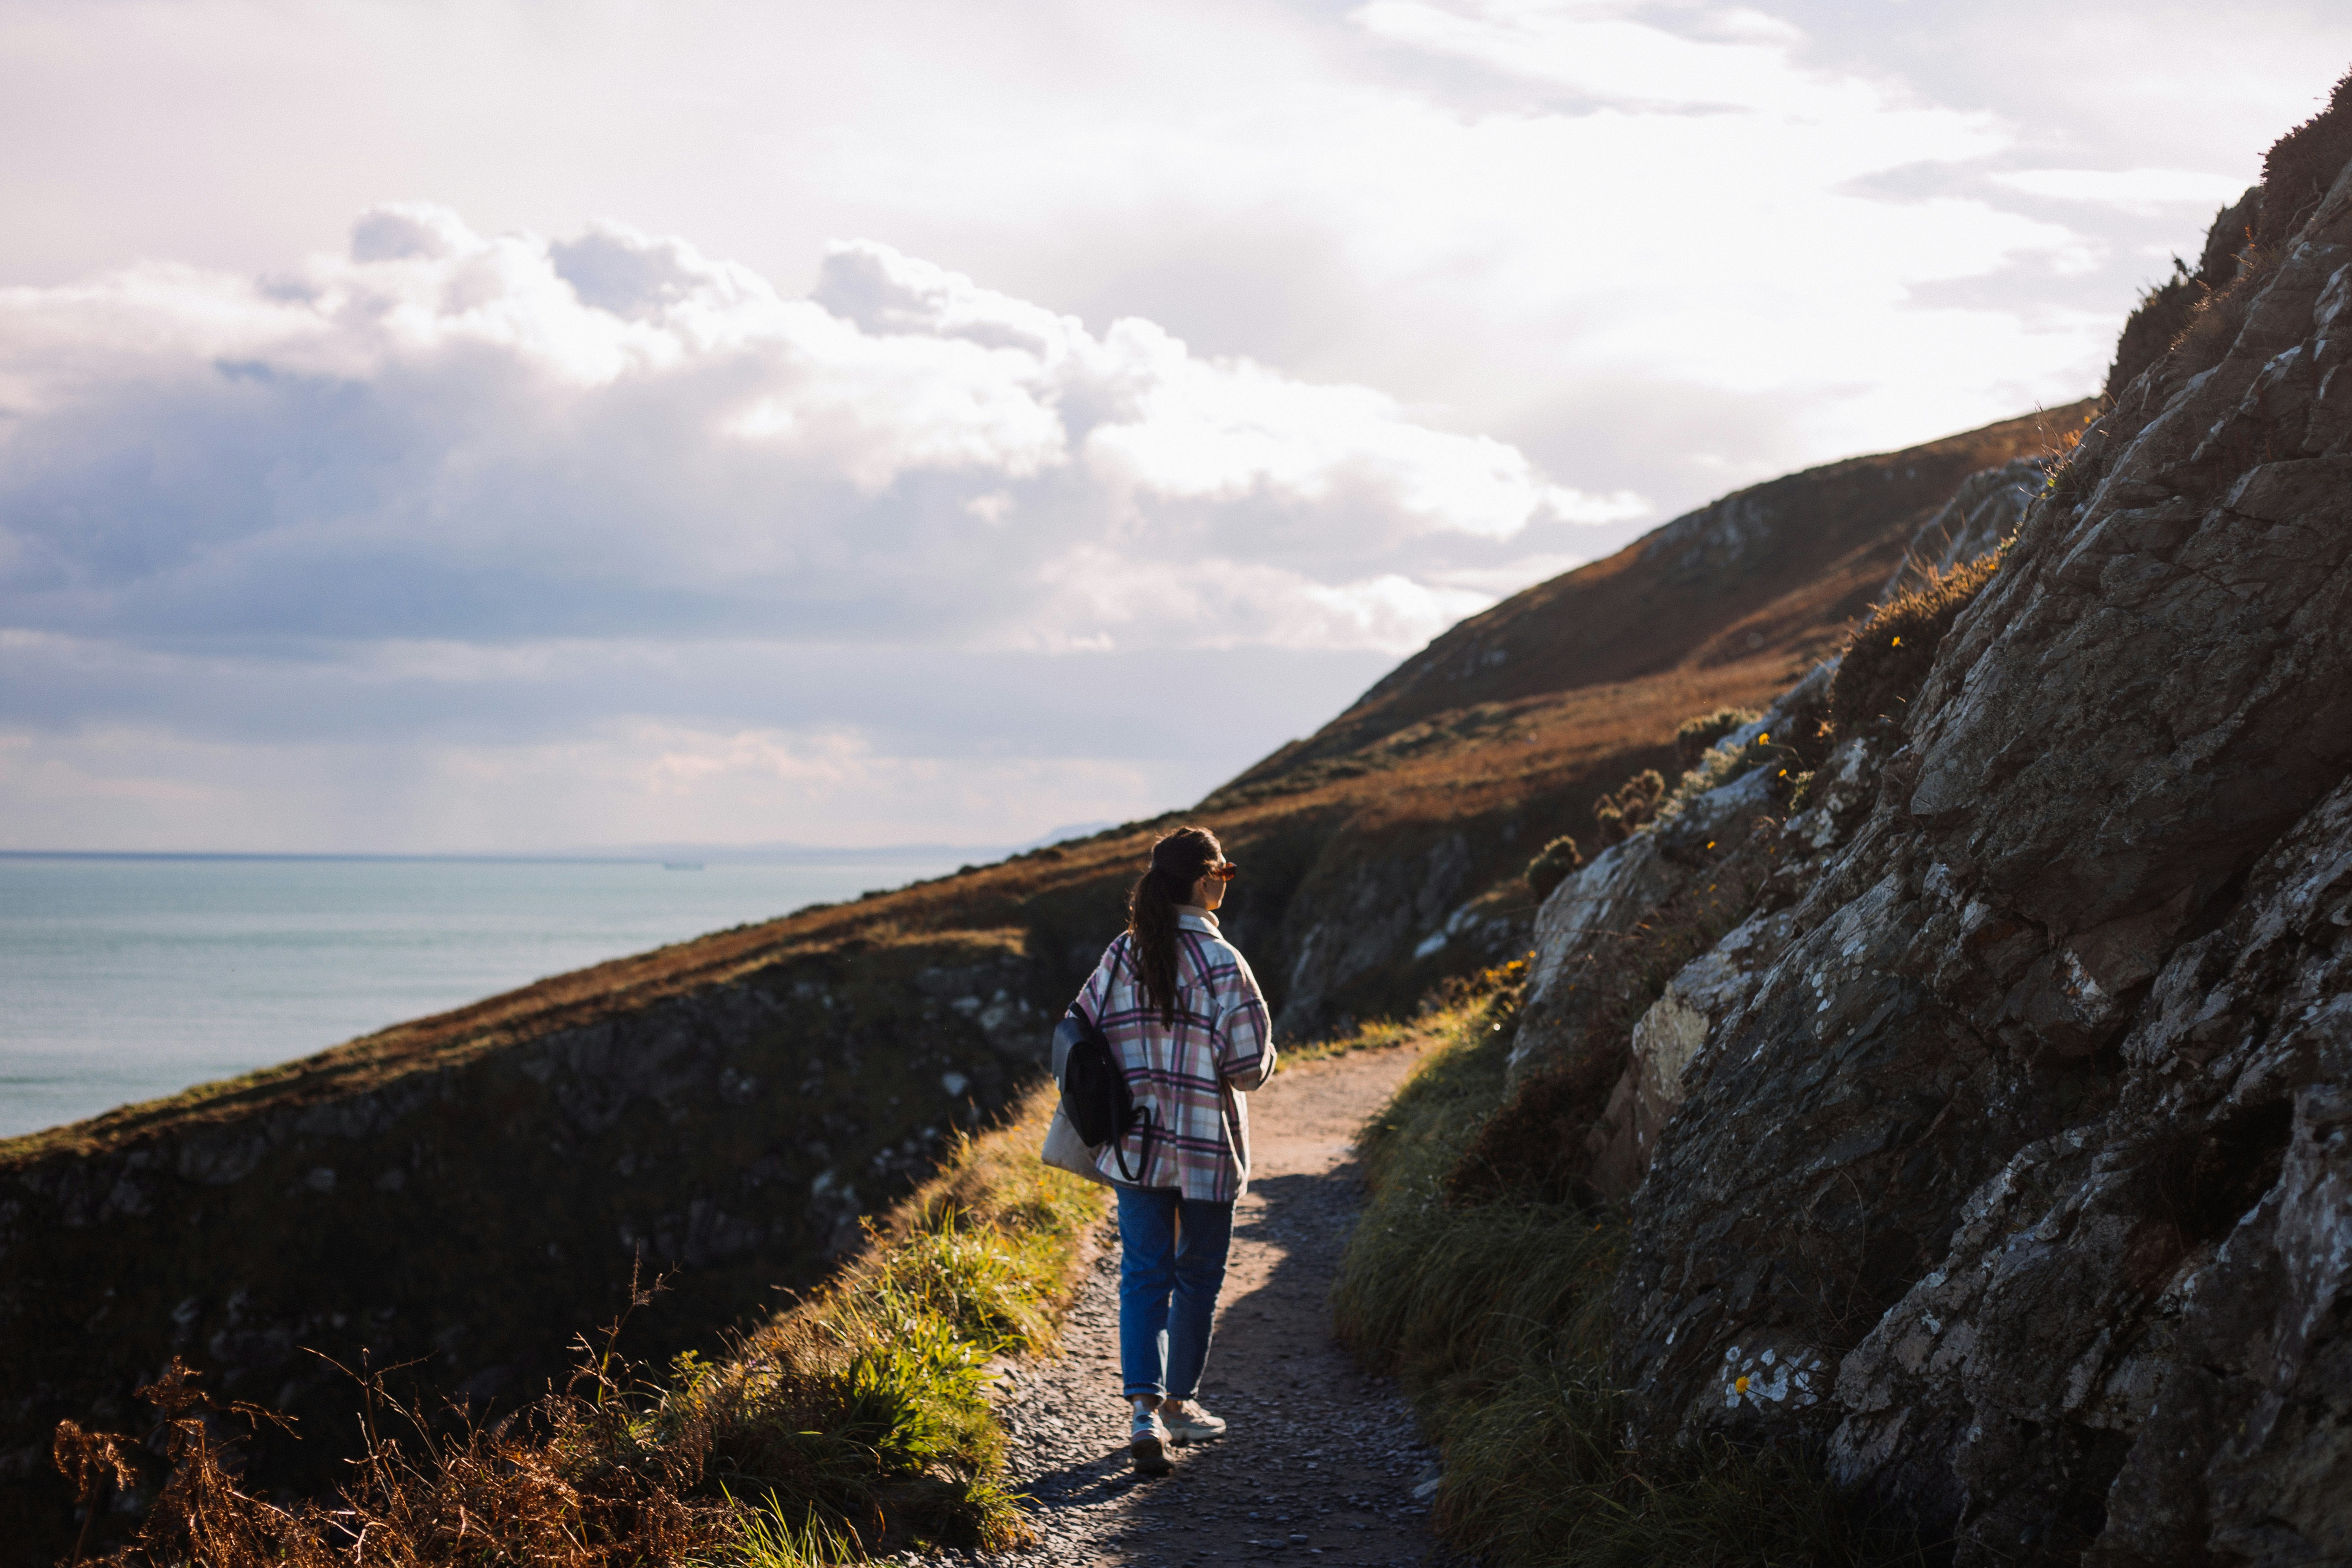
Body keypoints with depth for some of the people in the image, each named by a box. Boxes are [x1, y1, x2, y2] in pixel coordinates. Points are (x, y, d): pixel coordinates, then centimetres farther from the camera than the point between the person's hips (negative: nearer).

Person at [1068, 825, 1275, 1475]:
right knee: (1197, 1276, 14)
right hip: (1207, 1150, -3)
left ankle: (1145, 1409, -11)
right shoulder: (1222, 963, -16)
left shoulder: (1121, 955, -2)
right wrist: (1264, 1057, 8)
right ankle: (1179, 1404, 25)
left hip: (1135, 1146, 3)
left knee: (1143, 1275, 5)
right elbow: (1251, 1066, -15)